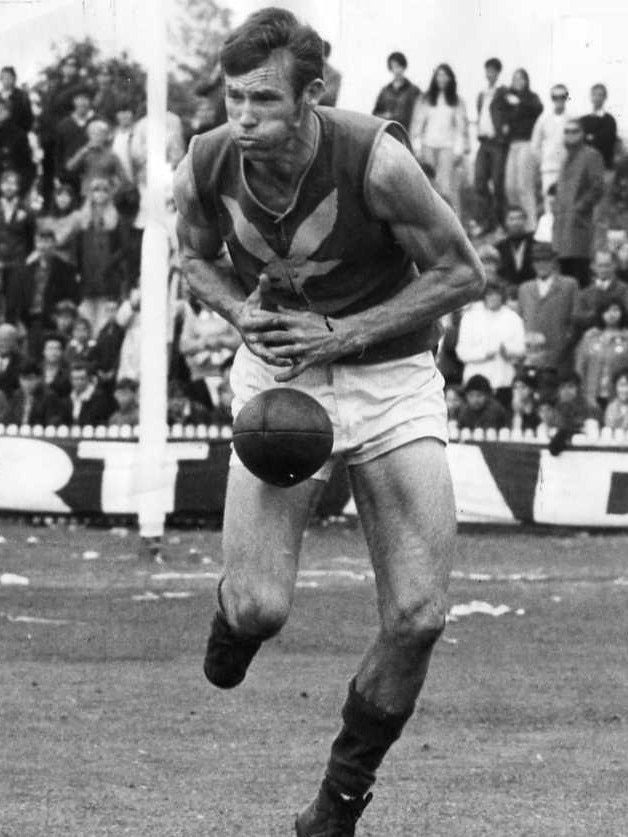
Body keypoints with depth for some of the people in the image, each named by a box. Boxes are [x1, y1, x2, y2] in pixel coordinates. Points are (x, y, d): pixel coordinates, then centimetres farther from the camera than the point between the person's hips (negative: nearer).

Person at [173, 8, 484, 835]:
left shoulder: (375, 160, -24)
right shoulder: (204, 169, -13)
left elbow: (462, 272, -12)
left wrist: (344, 333, -19)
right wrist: (242, 313, -12)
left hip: (390, 375, -1)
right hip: (277, 374, 1)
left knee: (418, 618, -8)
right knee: (261, 608, -13)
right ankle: (235, 609, 28)